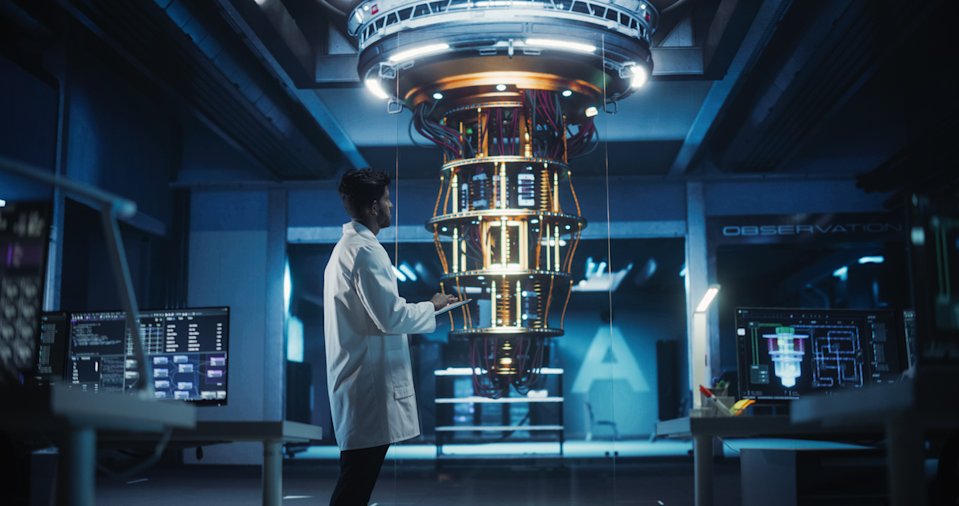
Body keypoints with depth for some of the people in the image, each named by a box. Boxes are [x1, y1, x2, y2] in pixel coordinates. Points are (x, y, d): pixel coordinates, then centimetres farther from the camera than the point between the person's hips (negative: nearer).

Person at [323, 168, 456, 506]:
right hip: (370, 385, -11)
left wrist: (421, 308, 21)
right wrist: (432, 307, -4)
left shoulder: (345, 247, 18)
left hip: (354, 381, 11)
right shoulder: (365, 250, -15)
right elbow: (390, 317, -19)